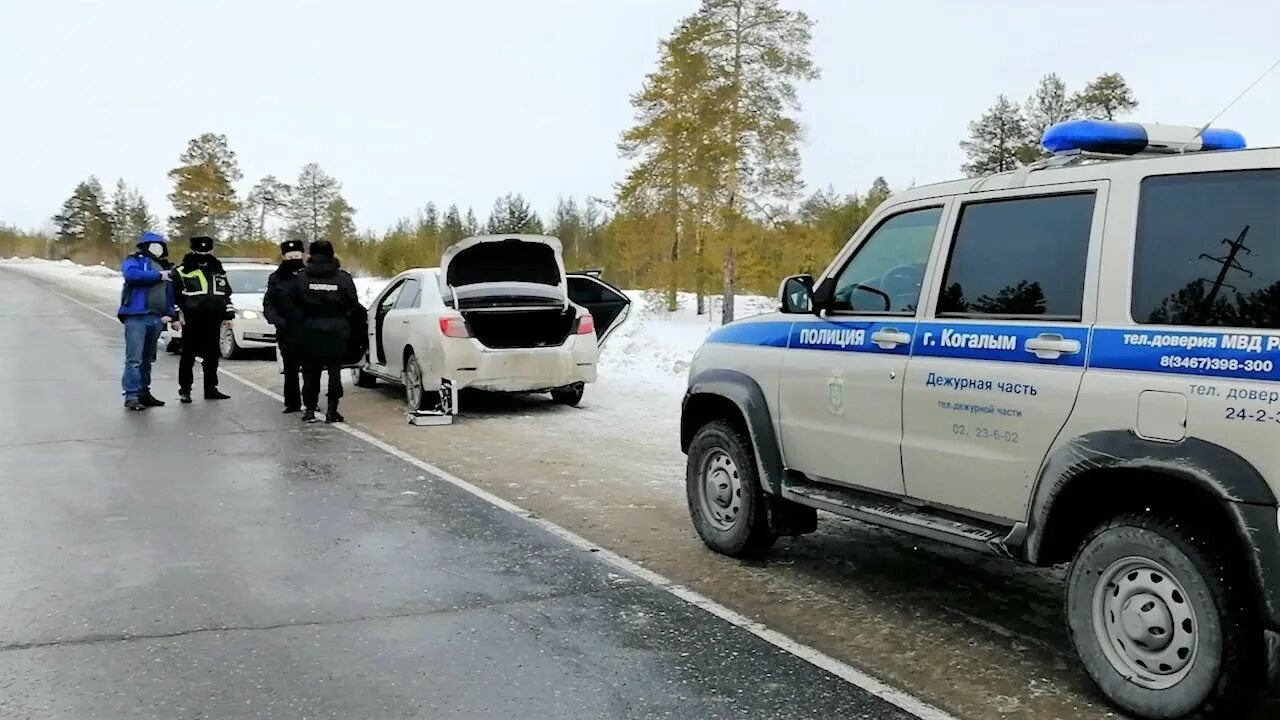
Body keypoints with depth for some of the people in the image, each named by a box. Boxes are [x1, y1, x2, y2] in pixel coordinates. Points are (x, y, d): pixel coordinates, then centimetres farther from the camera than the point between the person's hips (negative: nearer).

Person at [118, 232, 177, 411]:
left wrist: (171, 315, 13)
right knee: (134, 358, -12)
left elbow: (169, 294, 23)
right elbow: (132, 274, -21)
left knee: (147, 359, 14)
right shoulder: (134, 261, 2)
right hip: (136, 316, -7)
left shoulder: (164, 267, 22)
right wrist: (159, 276, -13)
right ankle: (131, 396, -14)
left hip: (156, 319, 7)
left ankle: (144, 393, 22)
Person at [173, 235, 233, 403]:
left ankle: (211, 389, 17)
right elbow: (174, 294, -2)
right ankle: (184, 390, 5)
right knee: (189, 356, -1)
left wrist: (229, 314, 13)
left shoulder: (217, 270, 15)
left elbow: (226, 293, 19)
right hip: (192, 321, -4)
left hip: (213, 321, 5)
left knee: (212, 356, 9)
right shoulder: (183, 270, 0)